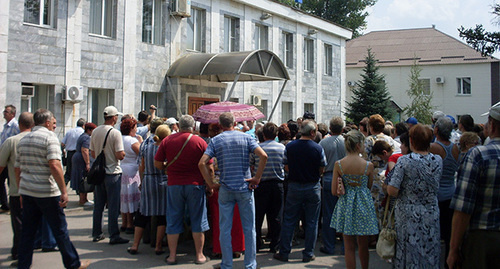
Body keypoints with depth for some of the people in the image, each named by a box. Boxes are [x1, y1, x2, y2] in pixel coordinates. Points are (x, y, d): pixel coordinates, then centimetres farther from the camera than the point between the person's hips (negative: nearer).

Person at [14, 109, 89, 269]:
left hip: (26, 192, 7)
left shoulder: (23, 140, 13)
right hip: (47, 192, -6)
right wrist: (64, 191, -19)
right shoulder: (49, 137, -9)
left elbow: (17, 169, 16)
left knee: (27, 232, 12)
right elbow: (54, 165, -21)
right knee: (60, 230, 3)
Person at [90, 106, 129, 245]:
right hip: (112, 172, -6)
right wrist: (123, 152, 2)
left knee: (98, 205, 14)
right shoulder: (115, 133, -15)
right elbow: (120, 155, -19)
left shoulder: (95, 132, 4)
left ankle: (96, 234, 21)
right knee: (113, 206, -1)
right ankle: (114, 236, 2)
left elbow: (92, 153, 10)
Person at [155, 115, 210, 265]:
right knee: (198, 220, 9)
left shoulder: (167, 141, -1)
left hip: (174, 185, 1)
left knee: (173, 220, 10)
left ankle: (172, 256, 15)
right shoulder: (200, 142, -3)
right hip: (195, 185, -1)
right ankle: (199, 255, 15)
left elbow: (157, 164, 2)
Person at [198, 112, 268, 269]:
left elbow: (202, 163, -9)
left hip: (225, 189, 0)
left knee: (225, 229, 8)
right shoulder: (246, 138, 1)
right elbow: (263, 156, -11)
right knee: (249, 228, 8)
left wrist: (211, 184, -1)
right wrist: (257, 178, -5)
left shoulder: (215, 141, 1)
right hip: (245, 188, 0)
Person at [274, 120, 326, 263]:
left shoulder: (290, 146, -6)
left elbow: (286, 167, 2)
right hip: (313, 187, -1)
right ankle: (308, 254, 13)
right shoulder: (318, 148, -10)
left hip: (294, 186, 1)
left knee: (289, 221, 9)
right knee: (311, 222, 9)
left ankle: (284, 252, 13)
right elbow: (321, 170, -2)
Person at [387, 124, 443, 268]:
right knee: (430, 254, 15)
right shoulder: (438, 160, -2)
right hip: (431, 215, 4)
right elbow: (435, 186, 11)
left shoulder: (405, 160, -14)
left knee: (409, 255, 8)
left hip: (408, 215, -3)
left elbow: (392, 191, -18)